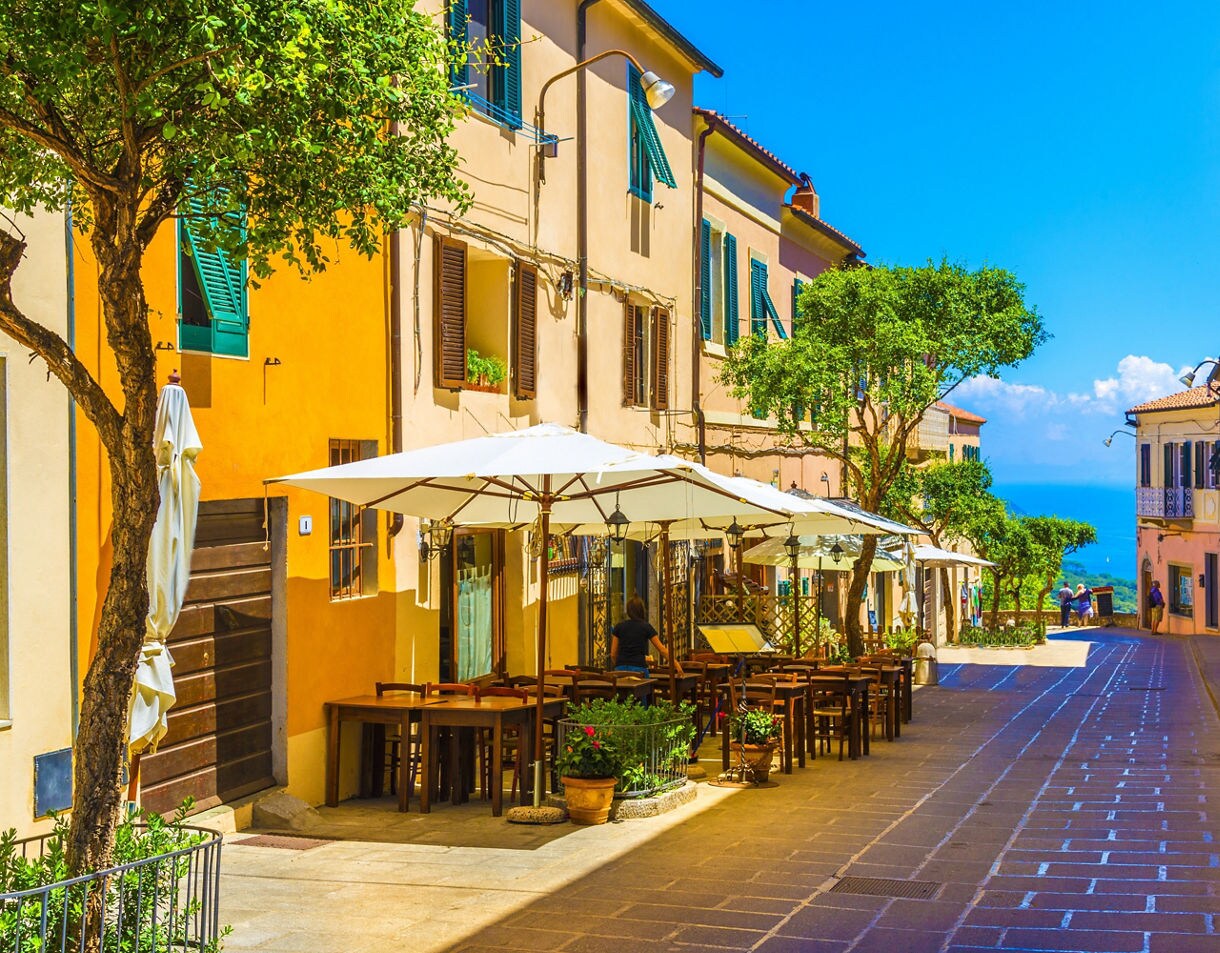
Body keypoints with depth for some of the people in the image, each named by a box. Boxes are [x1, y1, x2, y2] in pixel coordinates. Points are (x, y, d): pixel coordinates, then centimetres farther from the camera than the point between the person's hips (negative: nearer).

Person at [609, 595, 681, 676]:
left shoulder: (619, 627, 6)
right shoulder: (646, 627, 1)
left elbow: (613, 654, 7)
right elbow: (662, 649, 0)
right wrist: (677, 666, 5)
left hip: (621, 669, 2)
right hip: (639, 669, -2)